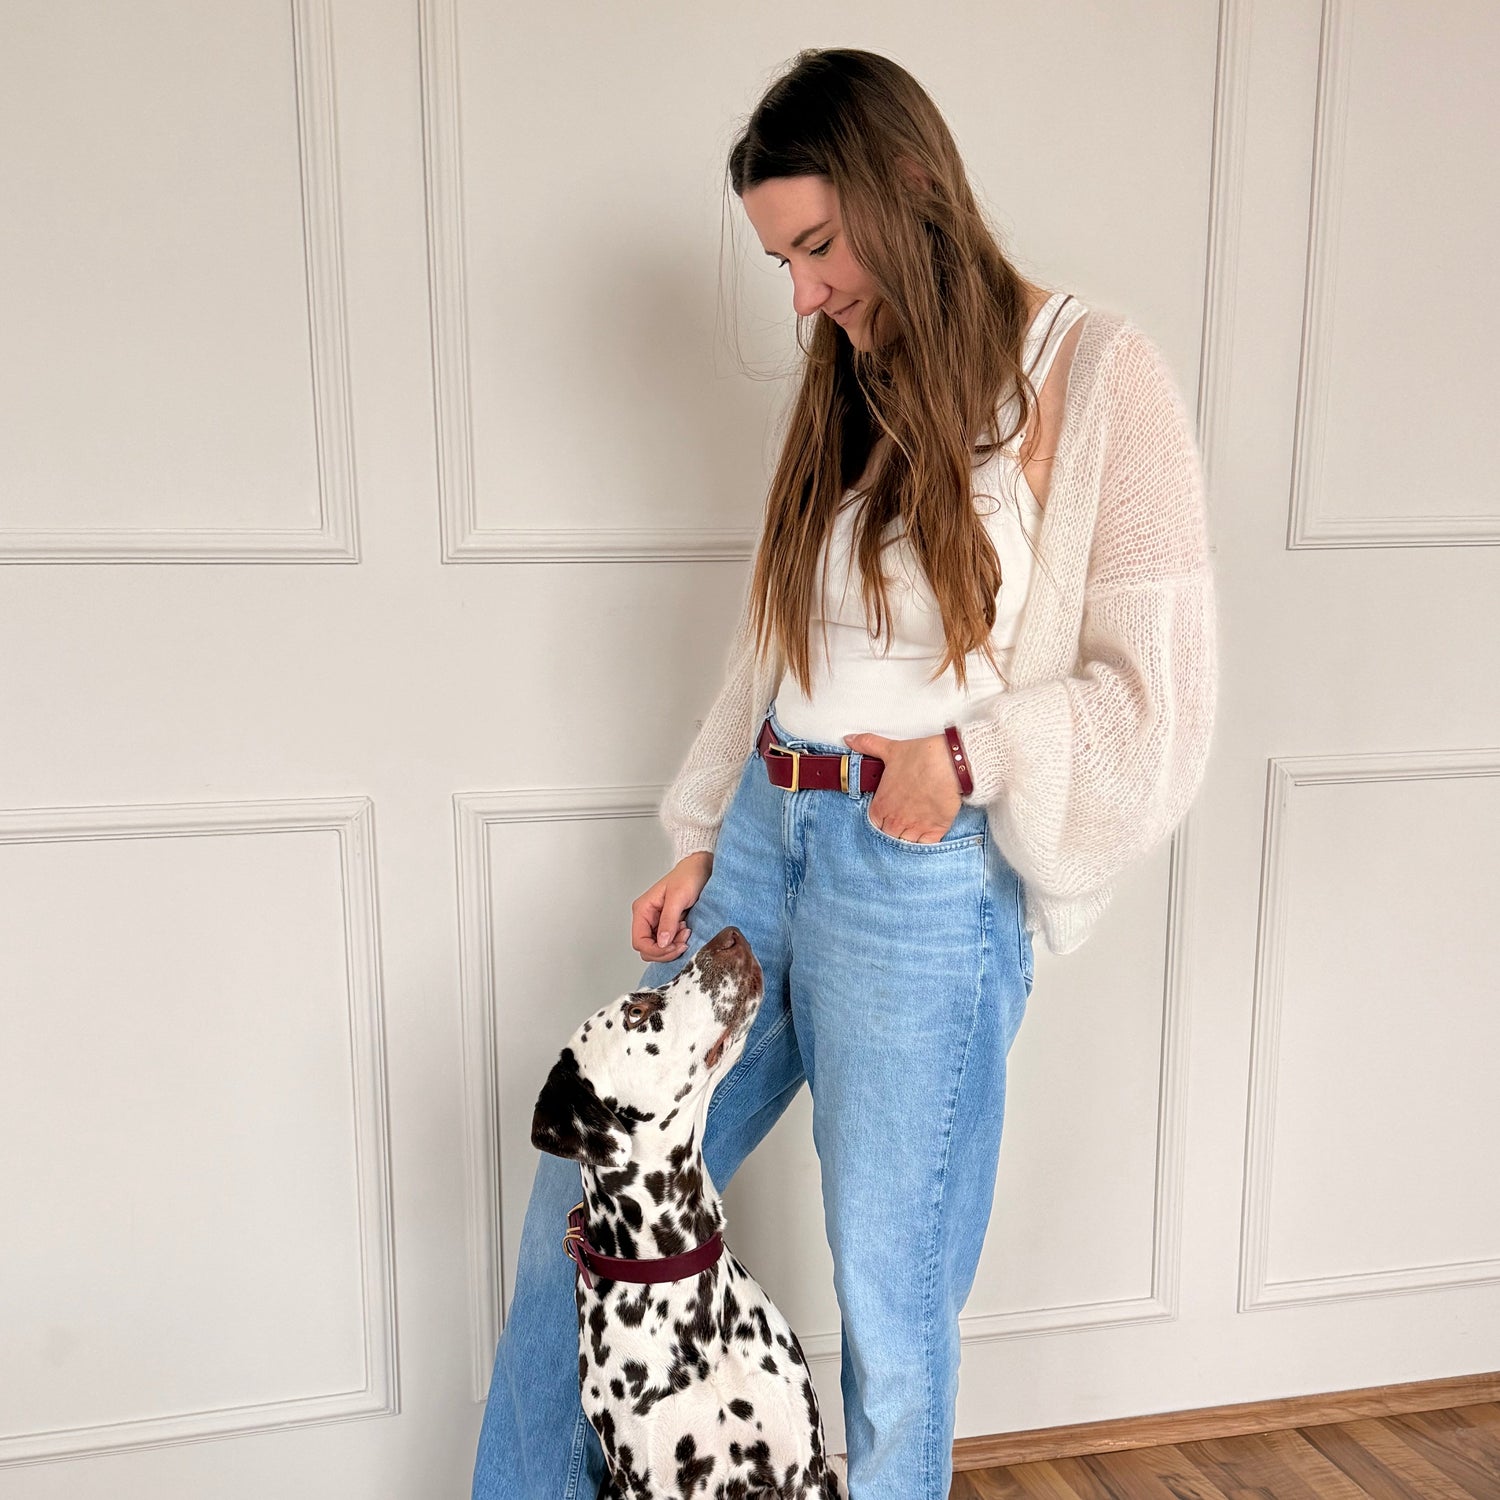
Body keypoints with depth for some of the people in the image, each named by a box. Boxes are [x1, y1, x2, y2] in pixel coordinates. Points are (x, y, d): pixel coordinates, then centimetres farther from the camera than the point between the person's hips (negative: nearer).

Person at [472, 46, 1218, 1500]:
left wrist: (970, 753, -17)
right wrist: (701, 848, 12)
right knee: (584, 1201, 12)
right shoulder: (846, 392, 15)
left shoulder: (1094, 376, -5)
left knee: (890, 1301, 7)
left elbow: (1161, 689, -8)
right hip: (761, 846, 7)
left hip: (925, 884, -6)